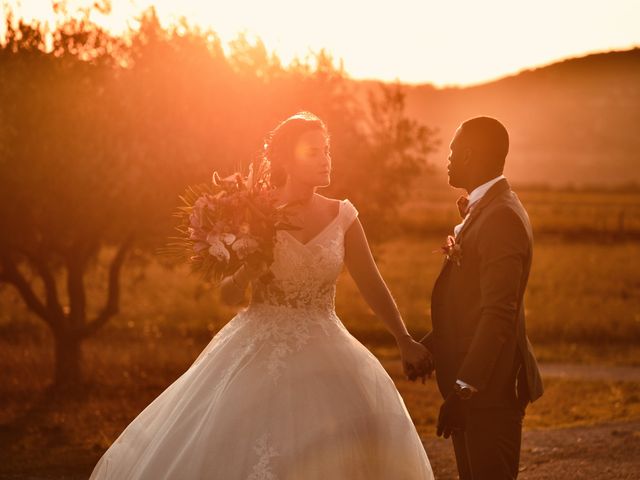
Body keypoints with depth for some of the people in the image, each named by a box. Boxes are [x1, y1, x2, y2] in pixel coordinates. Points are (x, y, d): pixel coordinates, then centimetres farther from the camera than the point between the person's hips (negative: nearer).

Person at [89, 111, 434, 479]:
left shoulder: (341, 216, 2)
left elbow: (373, 285, 7)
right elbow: (229, 295, 1)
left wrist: (406, 342, 4)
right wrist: (250, 267, -19)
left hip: (323, 357, 2)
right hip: (258, 353, -2)